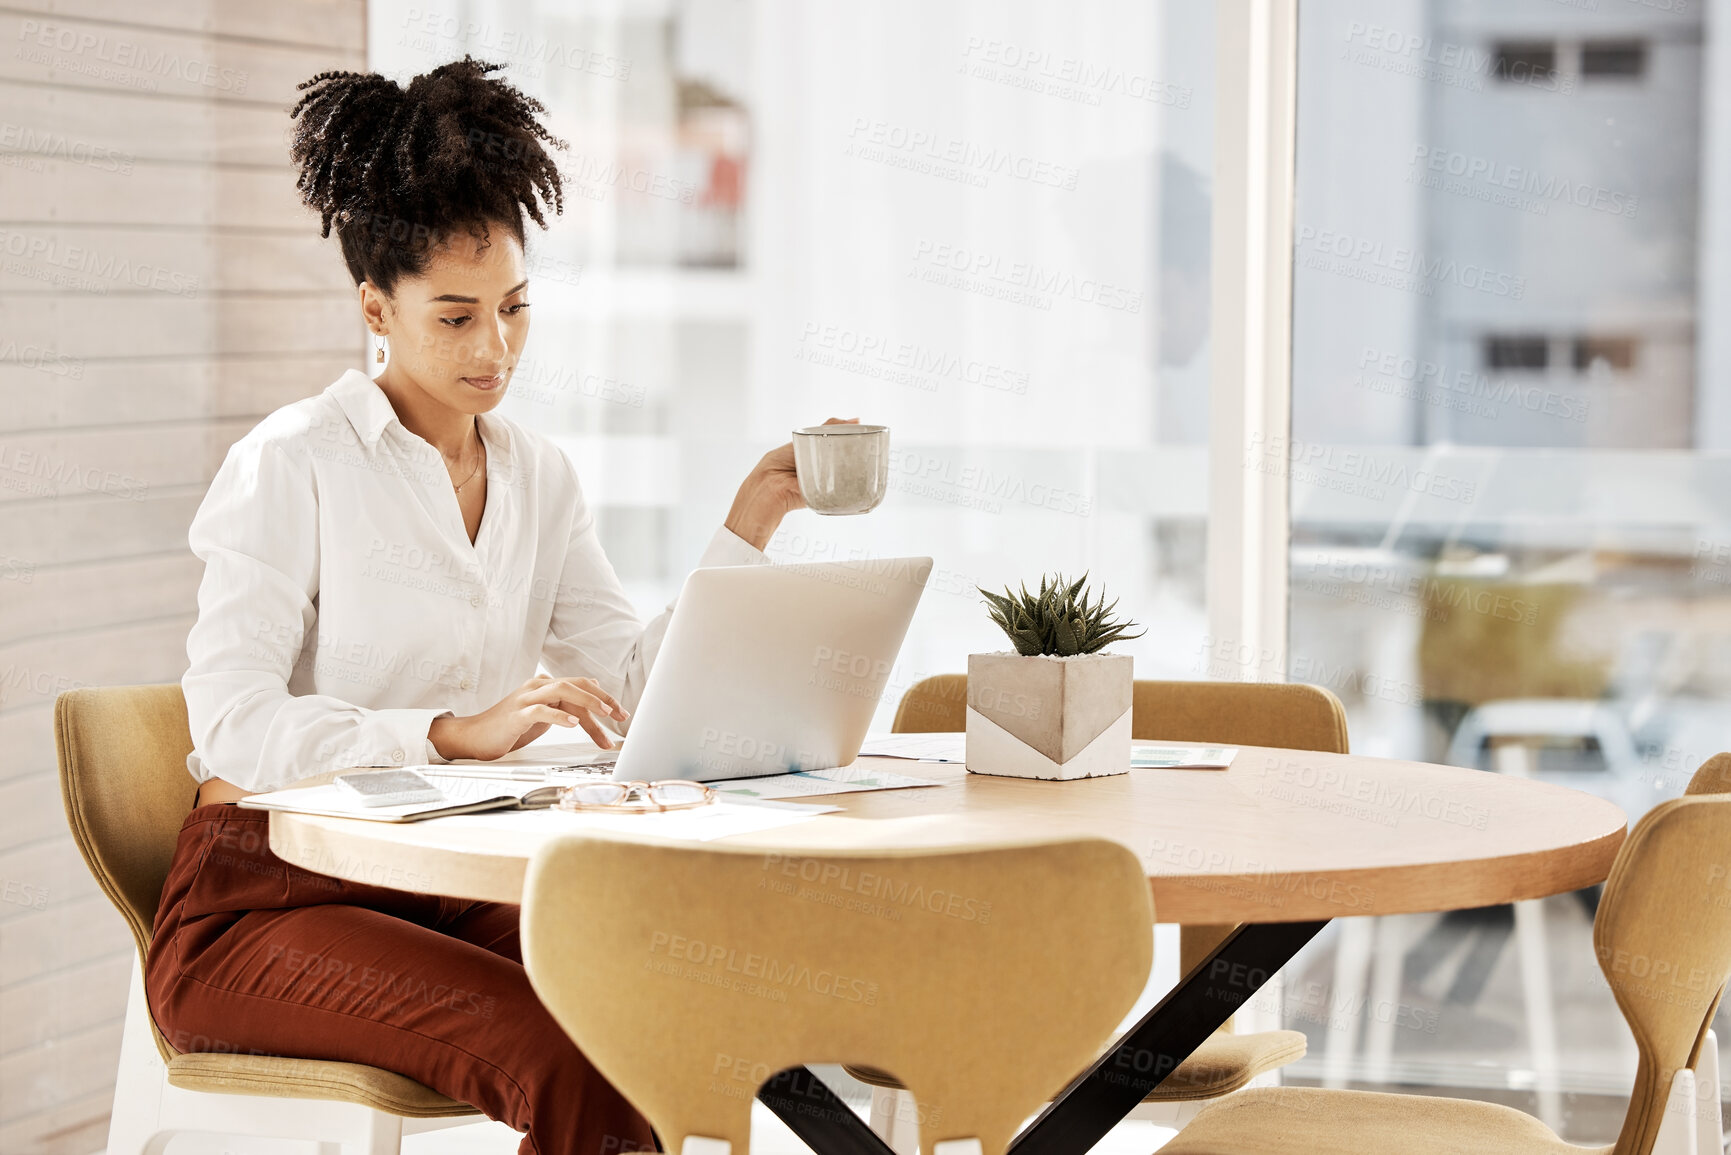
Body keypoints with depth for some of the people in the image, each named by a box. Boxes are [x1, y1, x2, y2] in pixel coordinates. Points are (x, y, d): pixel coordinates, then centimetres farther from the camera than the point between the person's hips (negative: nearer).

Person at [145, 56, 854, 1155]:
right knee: (573, 1064, -31)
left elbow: (636, 688, 5)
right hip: (268, 894, -6)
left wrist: (751, 521, -2)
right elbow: (233, 726, -18)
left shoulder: (538, 475, 12)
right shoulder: (291, 465, -8)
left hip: (459, 888, 6)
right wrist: (455, 732, -29)